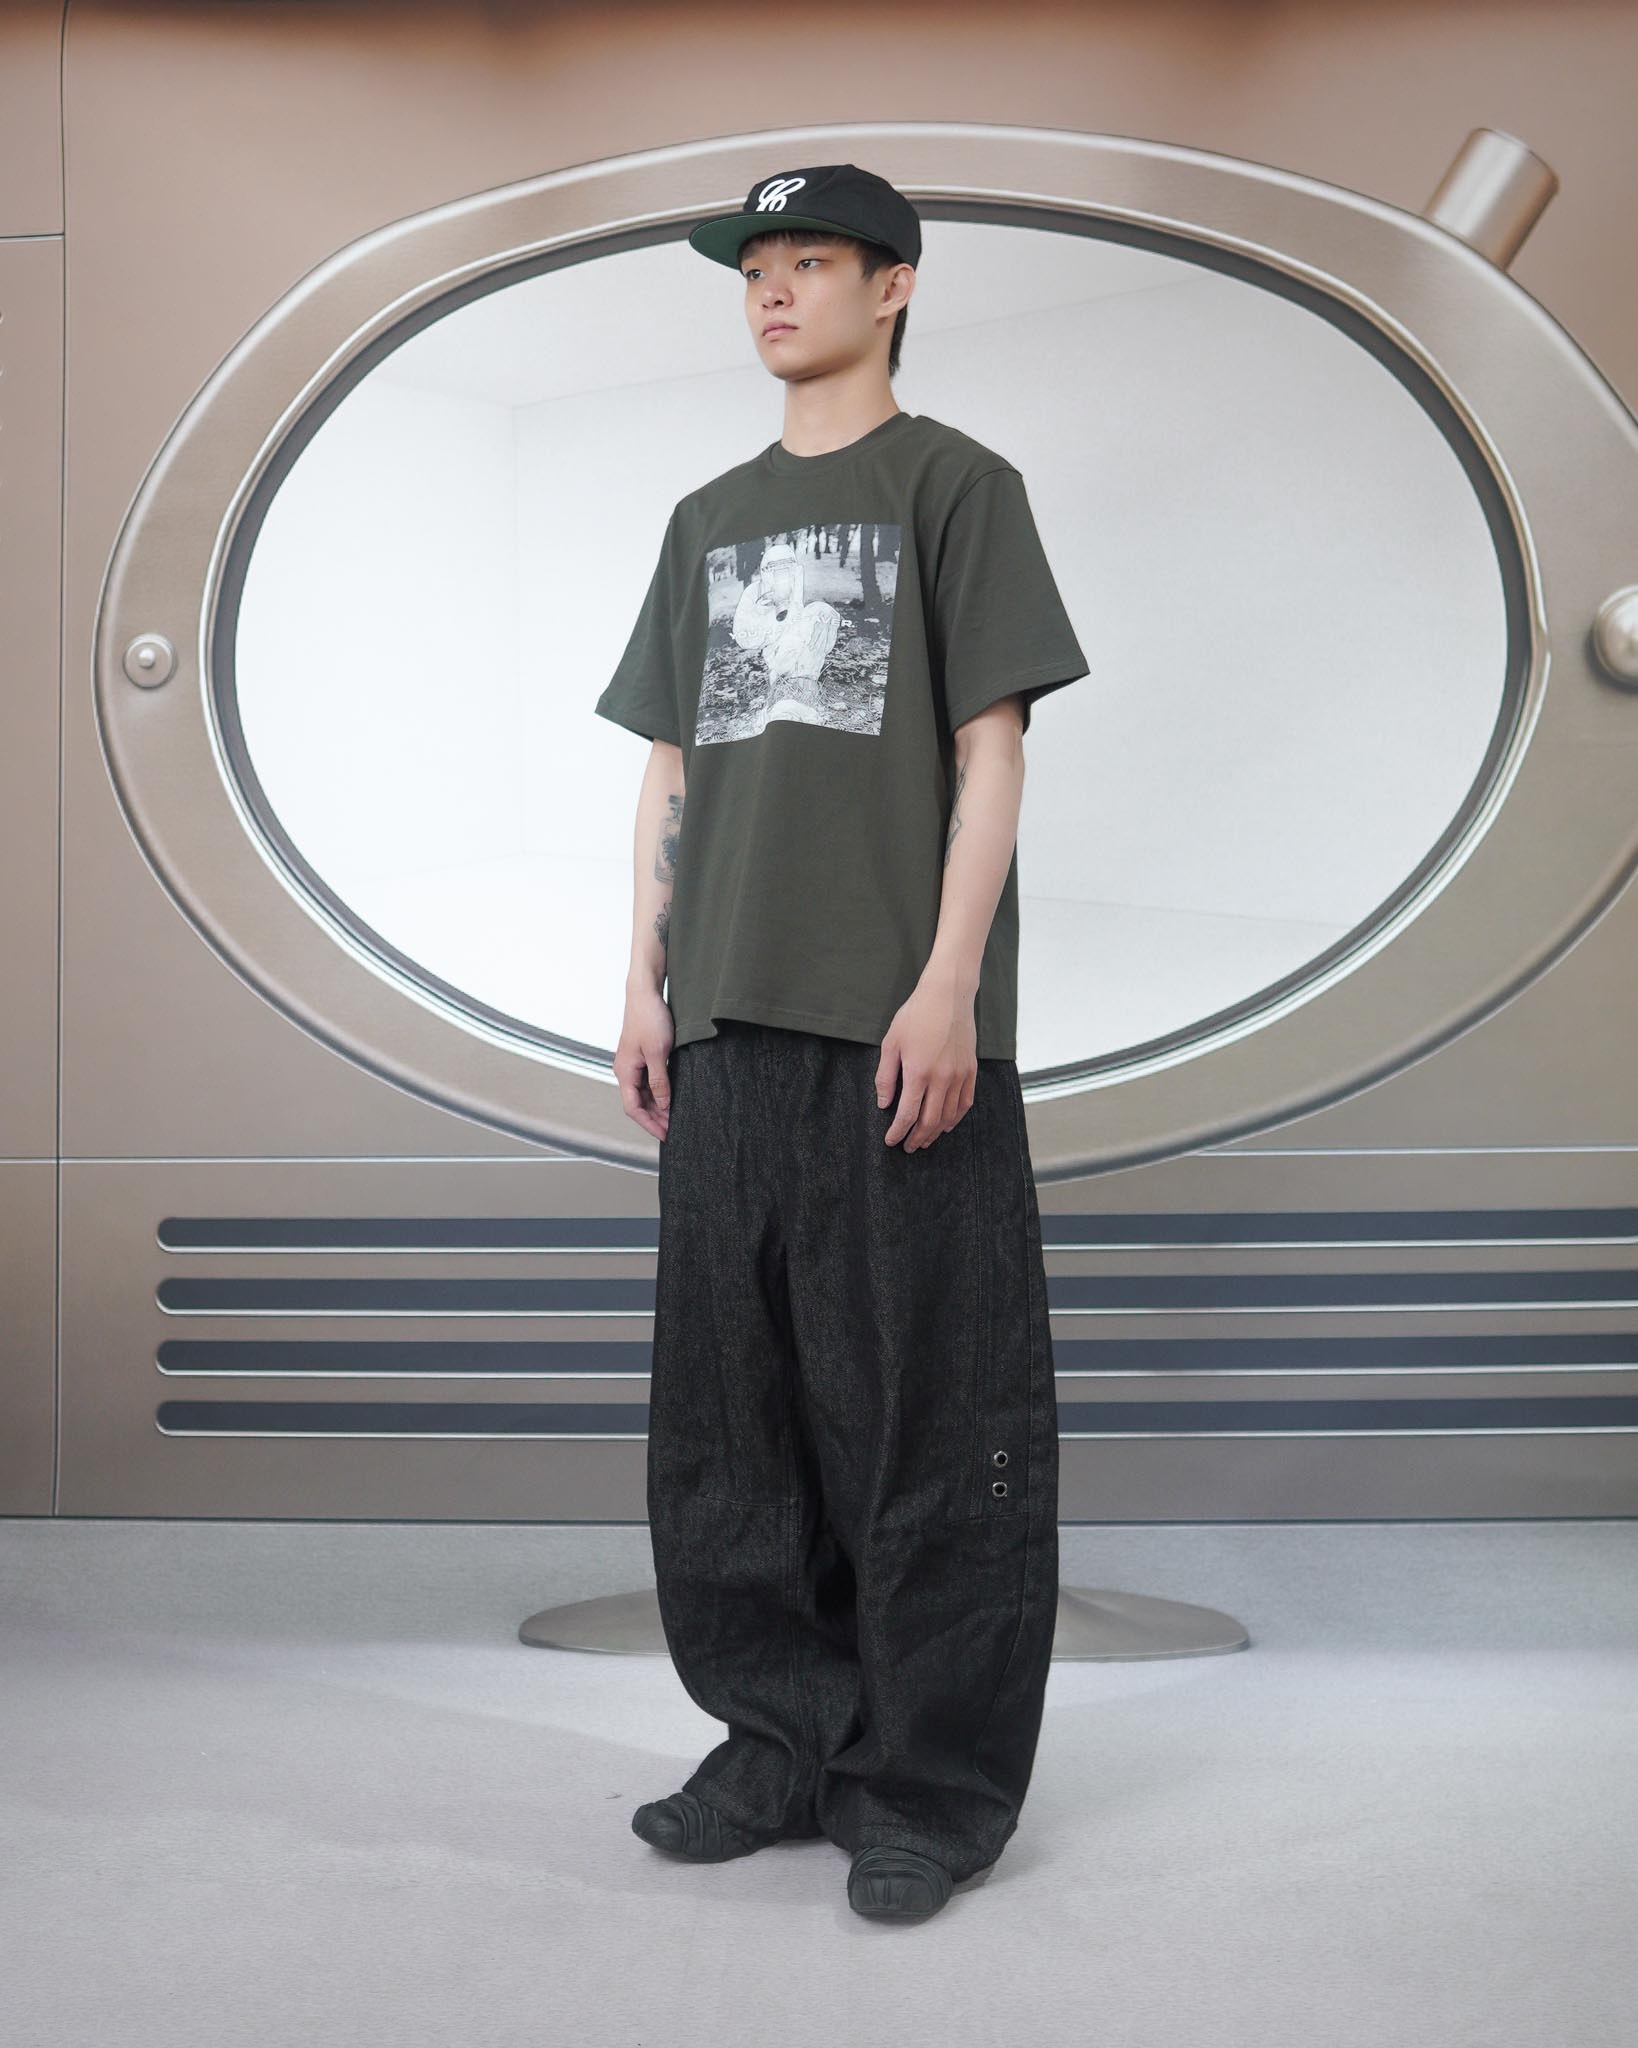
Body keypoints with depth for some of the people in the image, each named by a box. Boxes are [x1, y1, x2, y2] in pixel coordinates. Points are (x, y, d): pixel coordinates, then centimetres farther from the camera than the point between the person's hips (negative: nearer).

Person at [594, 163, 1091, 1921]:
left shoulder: (954, 483, 4)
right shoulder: (709, 518, 19)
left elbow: (989, 749, -3)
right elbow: (671, 767, 18)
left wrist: (948, 985, -12)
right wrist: (647, 983, 10)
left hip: (900, 1024, -6)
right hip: (731, 1020, 6)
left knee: (925, 1412, -2)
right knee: (730, 1400, 9)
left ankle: (934, 1787, 9)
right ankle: (785, 1742, 22)